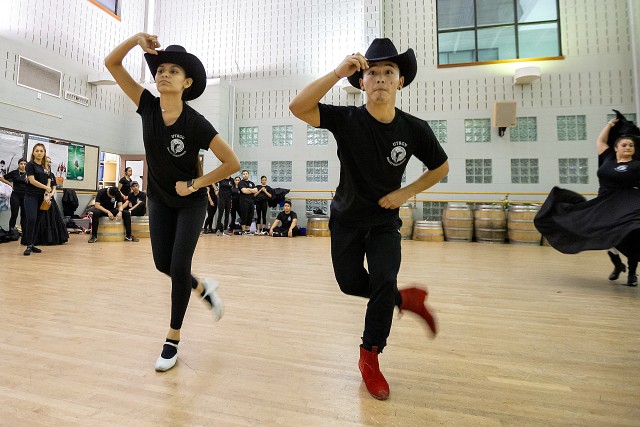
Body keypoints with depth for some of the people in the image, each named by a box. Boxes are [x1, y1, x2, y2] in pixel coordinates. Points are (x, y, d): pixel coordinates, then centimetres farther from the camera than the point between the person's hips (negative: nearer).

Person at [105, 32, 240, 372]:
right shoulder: (148, 106, -9)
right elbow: (111, 64, -3)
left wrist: (195, 184, -18)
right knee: (162, 263, 6)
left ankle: (172, 341, 12)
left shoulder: (196, 123, -22)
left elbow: (232, 162, -22)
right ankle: (204, 288, 36)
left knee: (179, 266, -7)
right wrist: (137, 38, -19)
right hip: (159, 199, 5)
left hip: (190, 201, -5)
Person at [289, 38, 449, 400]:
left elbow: (441, 168, 1)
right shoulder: (347, 120, -19)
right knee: (350, 283, 8)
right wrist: (338, 72, -39)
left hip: (385, 220, 0)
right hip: (346, 218, 1)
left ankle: (370, 359, 12)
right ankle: (406, 299, 35)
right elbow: (298, 107, -33)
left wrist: (405, 193, -11)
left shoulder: (414, 129, -14)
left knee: (383, 281, -13)